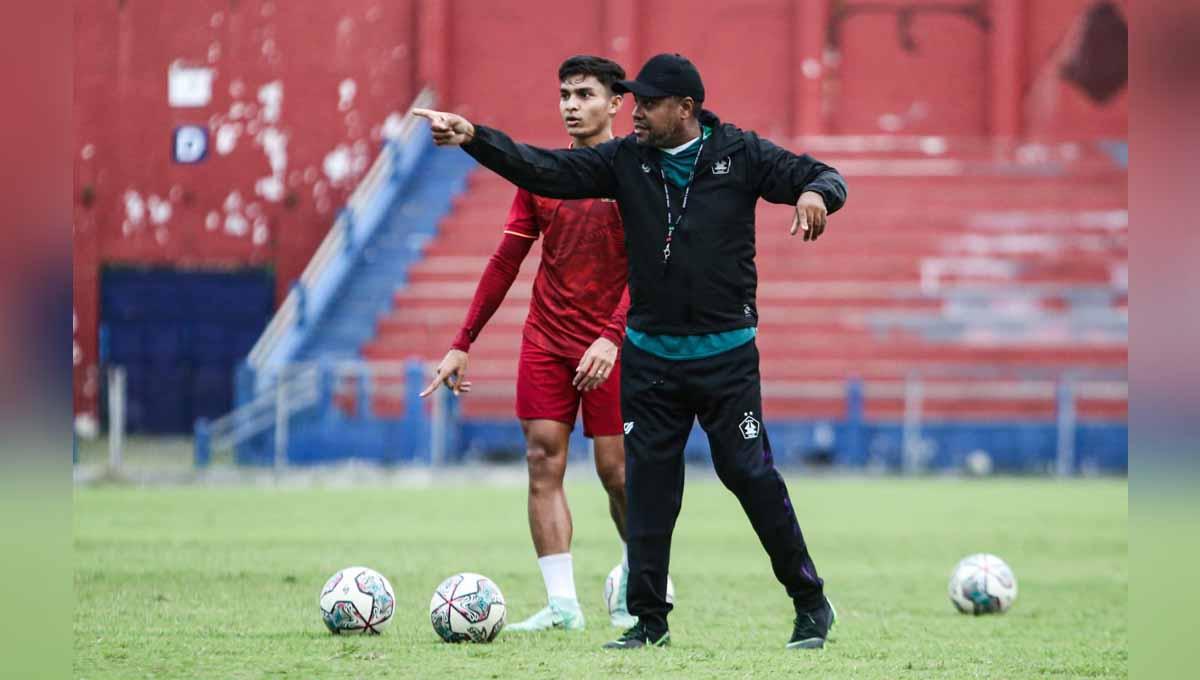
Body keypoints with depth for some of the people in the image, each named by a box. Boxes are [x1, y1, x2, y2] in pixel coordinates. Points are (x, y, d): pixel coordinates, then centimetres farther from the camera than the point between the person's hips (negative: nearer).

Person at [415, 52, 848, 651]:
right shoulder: (626, 160, 2)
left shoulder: (740, 153, -4)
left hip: (725, 354, -3)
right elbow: (544, 171, -4)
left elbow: (820, 175, -3)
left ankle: (811, 605, 10)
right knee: (647, 486, 3)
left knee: (751, 476, -4)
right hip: (649, 355, 3)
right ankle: (649, 619, 10)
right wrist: (474, 138, -17)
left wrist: (815, 194, -28)